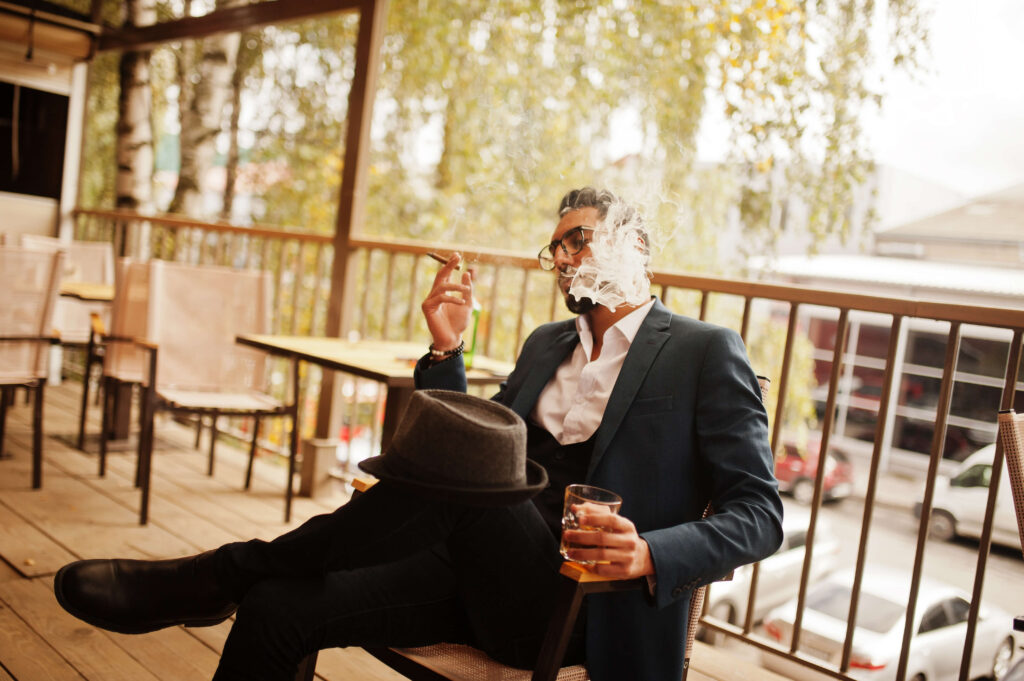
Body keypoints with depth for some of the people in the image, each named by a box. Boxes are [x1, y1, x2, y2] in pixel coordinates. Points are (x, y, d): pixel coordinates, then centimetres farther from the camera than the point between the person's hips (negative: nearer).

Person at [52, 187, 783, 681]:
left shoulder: (706, 351, 2)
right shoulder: (548, 343, 21)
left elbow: (759, 512, -4)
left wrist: (651, 553, -22)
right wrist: (446, 351, 1)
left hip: (575, 602, -5)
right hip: (486, 576, 6)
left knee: (457, 451, -32)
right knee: (277, 607, -16)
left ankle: (231, 570, -17)